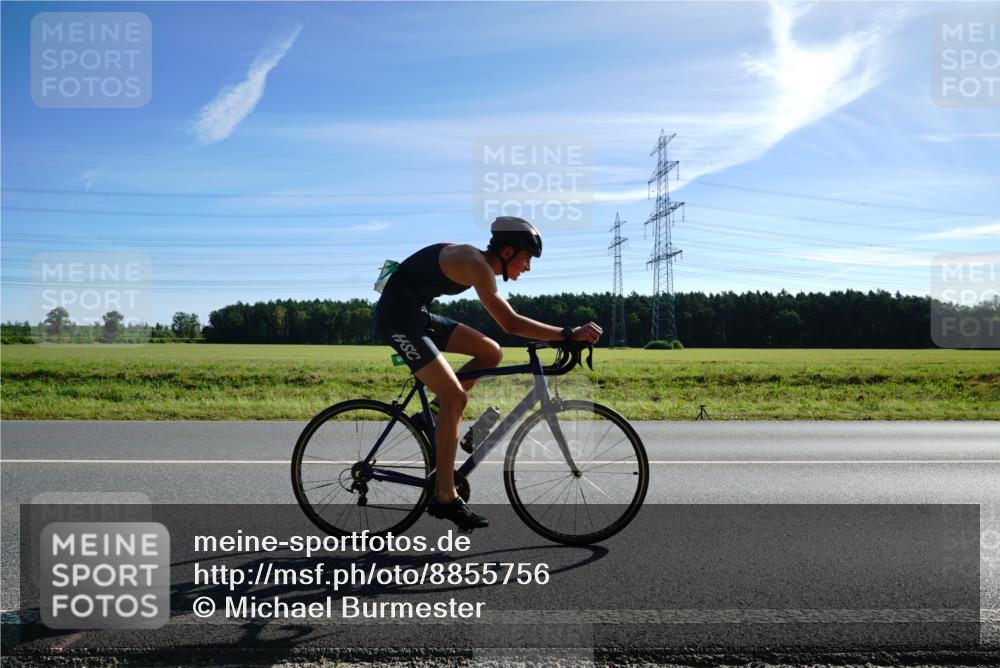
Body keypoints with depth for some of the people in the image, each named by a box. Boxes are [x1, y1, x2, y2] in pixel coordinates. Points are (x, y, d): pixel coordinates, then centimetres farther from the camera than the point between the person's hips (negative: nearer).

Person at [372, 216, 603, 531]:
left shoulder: (479, 262, 10)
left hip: (417, 315, 10)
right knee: (455, 397, -15)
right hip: (398, 318, -10)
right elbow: (510, 323, -28)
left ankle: (433, 412, 12)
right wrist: (569, 333, -27)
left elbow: (505, 321, 16)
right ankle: (444, 498, -9)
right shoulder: (476, 264, -20)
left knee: (491, 353, 5)